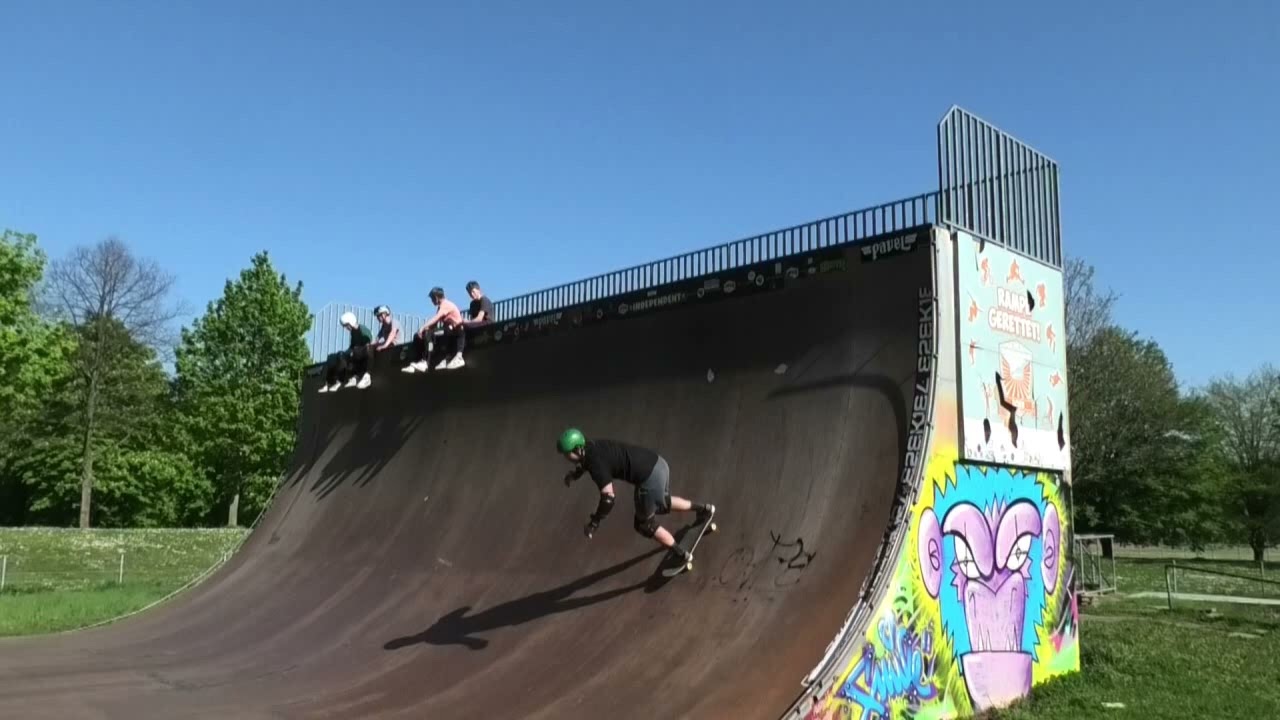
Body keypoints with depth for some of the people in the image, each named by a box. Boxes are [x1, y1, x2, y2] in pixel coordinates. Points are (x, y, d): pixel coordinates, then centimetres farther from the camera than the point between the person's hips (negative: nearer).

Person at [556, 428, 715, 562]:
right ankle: (704, 508, 44)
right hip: (657, 463, 9)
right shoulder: (592, 445, 8)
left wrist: (594, 522, -12)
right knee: (662, 505, 36)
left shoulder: (595, 464, -19)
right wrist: (576, 473, 17)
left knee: (644, 524, 14)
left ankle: (681, 555, 24)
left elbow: (609, 498, -23)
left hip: (650, 478, -9)